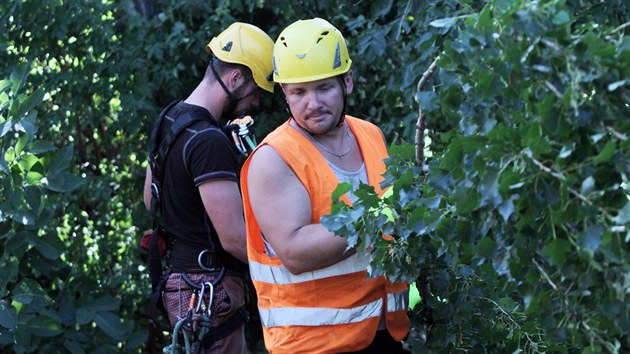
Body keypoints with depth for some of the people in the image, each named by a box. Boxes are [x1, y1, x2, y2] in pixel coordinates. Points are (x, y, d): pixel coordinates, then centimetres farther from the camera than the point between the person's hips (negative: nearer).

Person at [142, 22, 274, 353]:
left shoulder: (170, 120, 9)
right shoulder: (210, 141, -22)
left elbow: (151, 199, 23)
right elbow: (235, 238, -24)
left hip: (178, 273, 10)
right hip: (208, 288, -10)